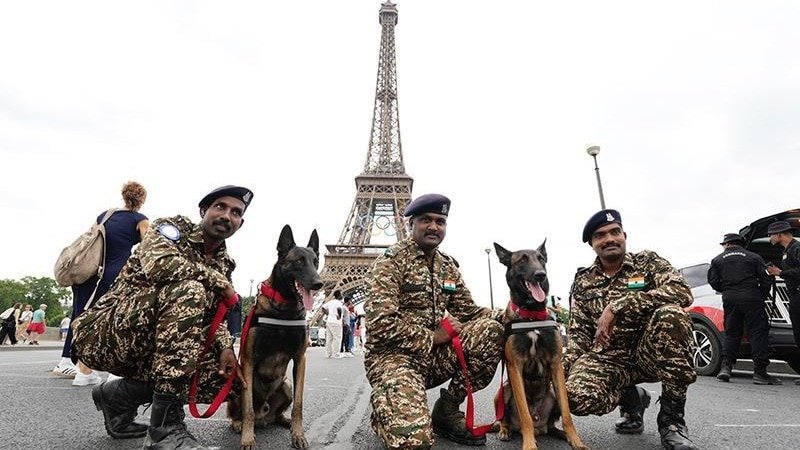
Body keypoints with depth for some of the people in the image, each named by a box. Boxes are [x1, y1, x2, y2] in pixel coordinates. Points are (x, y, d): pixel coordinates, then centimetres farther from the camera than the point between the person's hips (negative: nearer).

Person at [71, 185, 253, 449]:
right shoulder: (173, 228, -7)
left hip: (153, 347, 7)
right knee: (189, 291, -32)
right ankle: (165, 425, -28)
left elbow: (213, 315, 6)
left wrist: (225, 348, -14)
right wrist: (220, 283, -21)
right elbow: (159, 264, -29)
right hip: (107, 332, -7)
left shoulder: (223, 264, 11)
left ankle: (119, 396, 11)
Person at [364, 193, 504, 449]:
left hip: (436, 355, 6)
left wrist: (504, 314, -7)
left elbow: (468, 311, 11)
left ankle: (447, 409, 0)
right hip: (394, 355, -6)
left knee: (492, 329, -16)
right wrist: (432, 337, -15)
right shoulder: (392, 260, -11)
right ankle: (384, 406, 9)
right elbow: (380, 324, -19)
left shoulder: (448, 265, 10)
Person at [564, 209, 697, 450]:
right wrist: (563, 368, -12)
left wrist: (617, 306, -26)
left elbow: (682, 292, -21)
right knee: (577, 397, -29)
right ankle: (631, 398, 9)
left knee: (671, 313, -32)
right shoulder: (583, 282, 6)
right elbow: (578, 333, 6)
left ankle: (672, 417, -16)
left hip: (654, 354, -1)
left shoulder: (647, 261, 0)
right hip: (609, 357, 2)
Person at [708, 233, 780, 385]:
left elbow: (713, 281, 4)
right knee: (759, 332, 2)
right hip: (751, 297, -2)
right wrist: (762, 296, 13)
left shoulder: (718, 260, 10)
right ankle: (759, 372, -1)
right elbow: (766, 279, 3)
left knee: (731, 333, 10)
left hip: (729, 299, 2)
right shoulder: (753, 257, 9)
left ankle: (725, 367, 4)